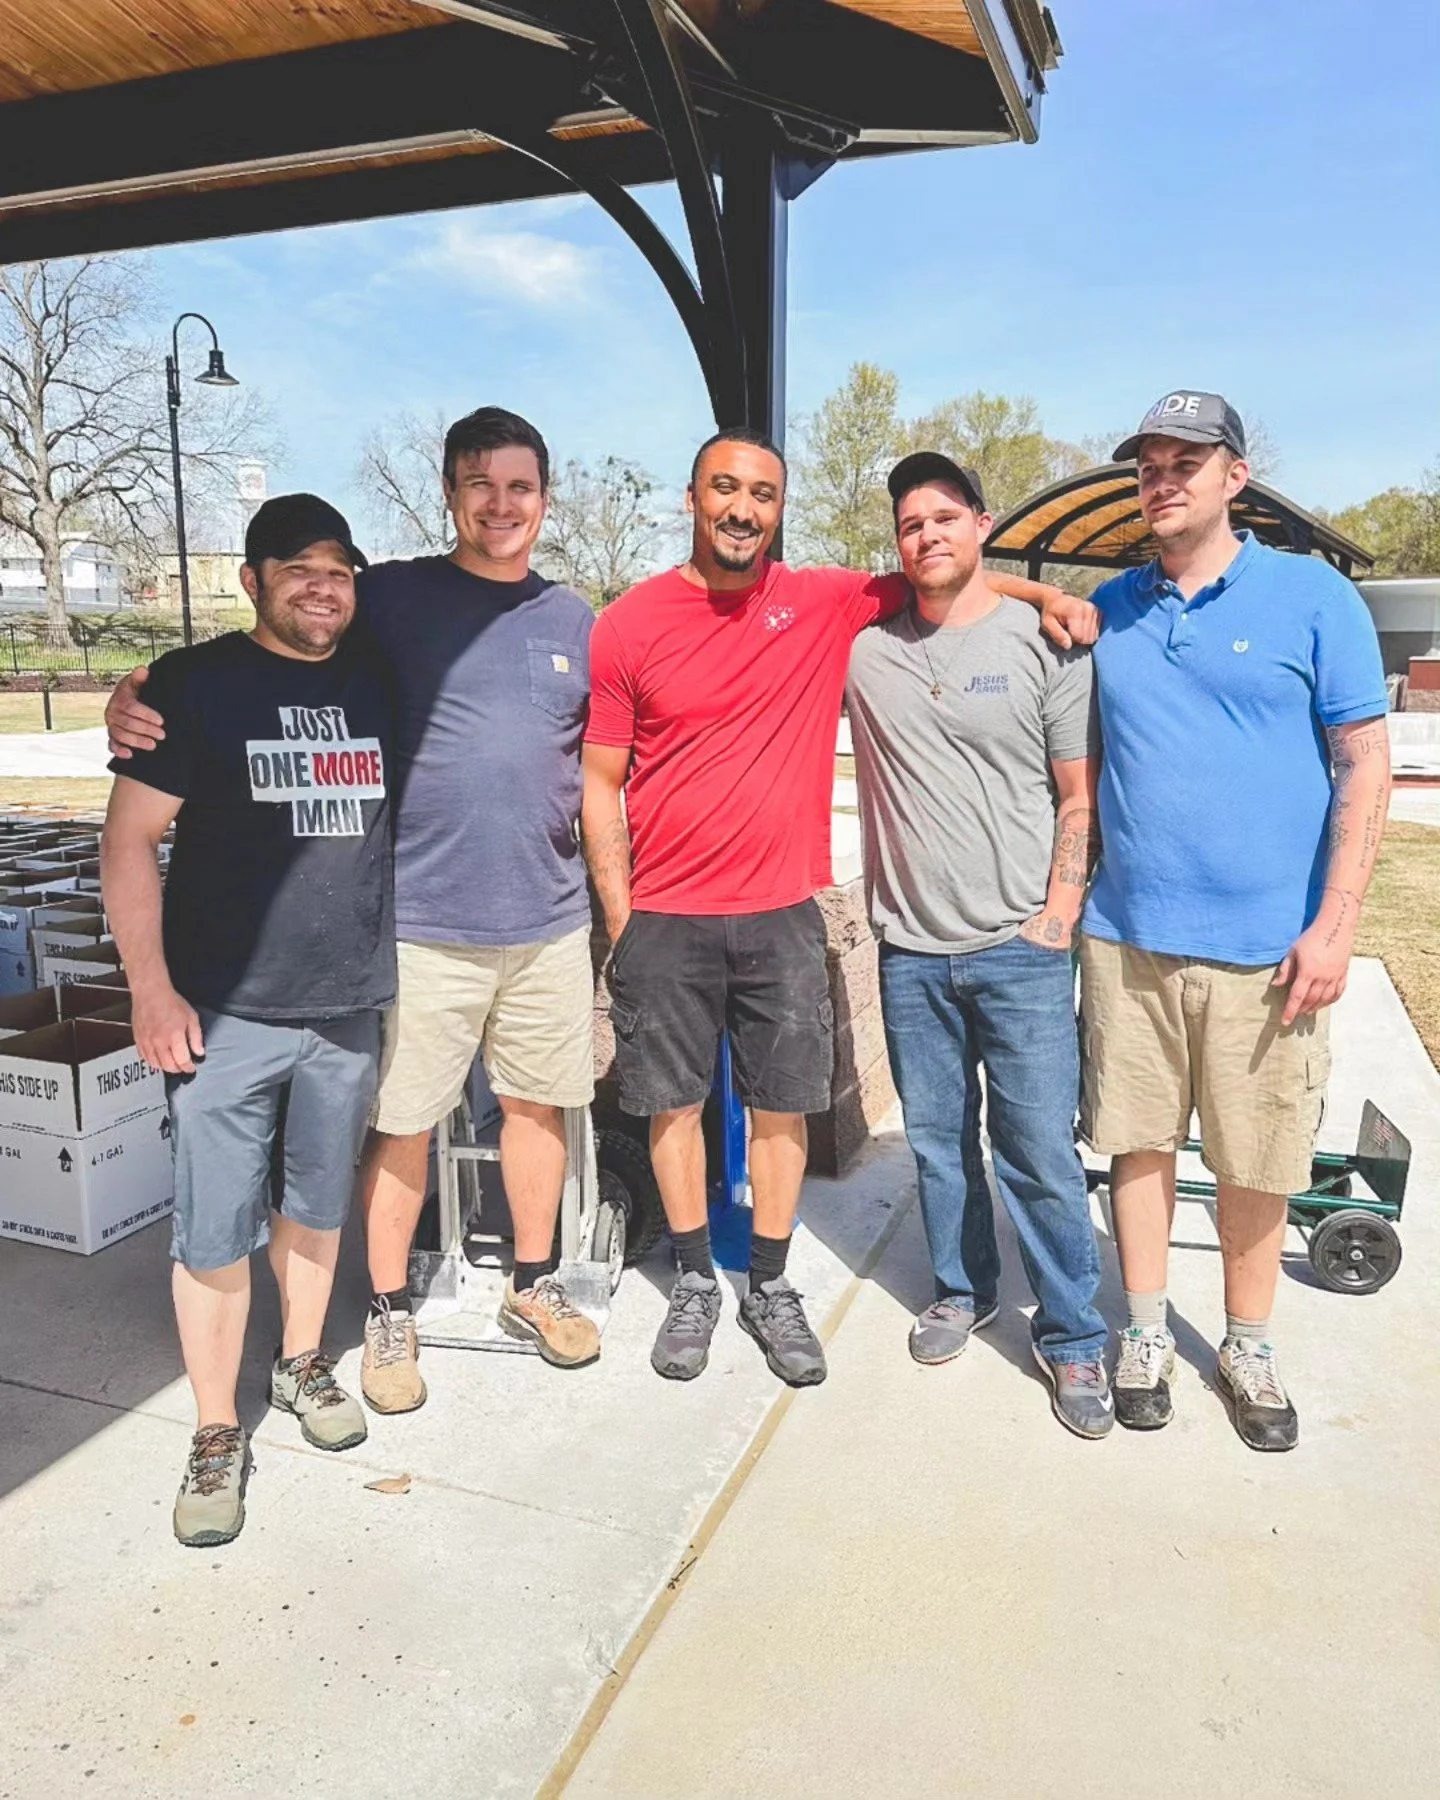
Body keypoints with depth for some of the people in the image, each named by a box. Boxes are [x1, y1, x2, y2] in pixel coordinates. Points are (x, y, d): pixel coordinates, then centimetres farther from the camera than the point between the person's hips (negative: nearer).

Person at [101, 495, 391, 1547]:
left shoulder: (382, 681, 7)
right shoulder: (195, 682, -4)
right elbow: (130, 840, -5)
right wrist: (152, 989, -10)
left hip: (351, 1006, 4)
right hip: (224, 1013, -3)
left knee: (318, 1204, 18)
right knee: (215, 1230, 3)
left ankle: (302, 1364, 40)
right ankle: (217, 1436, 21)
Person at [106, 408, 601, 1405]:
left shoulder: (572, 618, 8)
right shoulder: (392, 596, -3)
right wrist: (140, 695, -19)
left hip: (550, 920, 4)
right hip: (422, 922, -3)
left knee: (537, 1101, 15)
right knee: (404, 1125, 5)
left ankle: (535, 1285, 36)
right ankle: (390, 1314, 27)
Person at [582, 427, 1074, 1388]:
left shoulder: (827, 603, 1)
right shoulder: (630, 624, -2)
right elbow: (601, 781, 0)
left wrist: (1041, 593, -3)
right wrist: (619, 916, -4)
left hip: (784, 914, 1)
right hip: (665, 919, 0)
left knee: (781, 1105, 9)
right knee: (674, 1102, 10)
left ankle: (771, 1289, 28)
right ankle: (696, 1281, 30)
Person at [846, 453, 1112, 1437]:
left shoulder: (1045, 642, -1)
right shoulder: (863, 646, 5)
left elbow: (1081, 797, -1)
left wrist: (1058, 917, -8)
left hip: (1019, 949, -3)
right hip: (910, 950, 3)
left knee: (1041, 1154, 0)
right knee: (937, 1142, 15)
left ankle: (1074, 1338, 18)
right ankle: (963, 1290, 36)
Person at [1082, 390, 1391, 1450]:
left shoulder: (1314, 597, -1)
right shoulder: (1111, 608, 8)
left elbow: (1365, 766, -3)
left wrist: (1335, 925, -10)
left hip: (1267, 947, -2)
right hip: (1125, 937, 3)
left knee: (1257, 1163, 9)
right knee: (1140, 1142, 11)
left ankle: (1250, 1349, 30)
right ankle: (1147, 1333, 29)